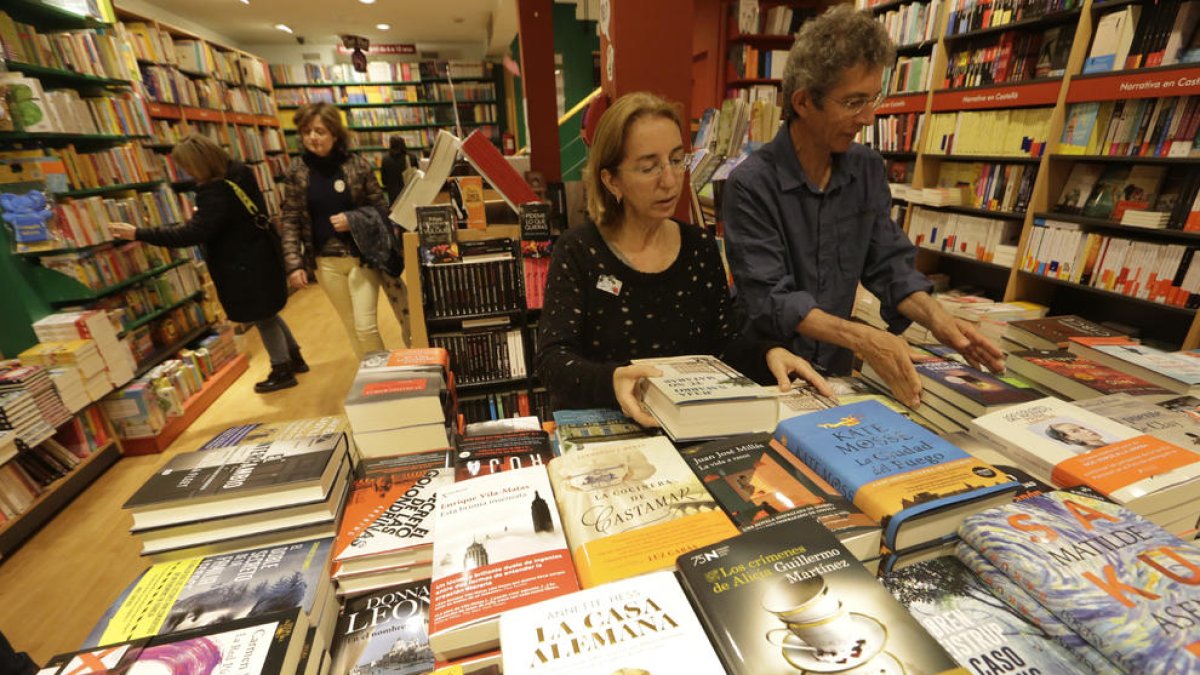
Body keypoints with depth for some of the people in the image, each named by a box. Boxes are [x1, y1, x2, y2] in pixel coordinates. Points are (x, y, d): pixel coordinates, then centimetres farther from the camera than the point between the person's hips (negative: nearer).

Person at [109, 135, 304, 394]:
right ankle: (295, 359, 30)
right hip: (259, 256, 9)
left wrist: (139, 234, -23)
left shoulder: (217, 192, -23)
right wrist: (201, 213, 12)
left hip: (246, 264, -9)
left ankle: (282, 372, 17)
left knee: (263, 319, 4)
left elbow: (192, 234, -27)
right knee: (267, 313, 20)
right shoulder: (239, 174, 3)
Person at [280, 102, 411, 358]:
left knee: (366, 325, -5)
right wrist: (294, 264, -5)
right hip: (326, 261, 3)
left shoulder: (357, 164, -6)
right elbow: (290, 220, 2)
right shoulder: (297, 171, 0)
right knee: (352, 326, 12)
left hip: (361, 256, -3)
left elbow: (381, 207, -2)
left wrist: (352, 218, -19)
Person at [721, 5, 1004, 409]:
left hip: (834, 369, 4)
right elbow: (770, 299, -21)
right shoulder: (750, 185, -16)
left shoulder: (868, 170, 3)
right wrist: (862, 339, -30)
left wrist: (936, 319, -12)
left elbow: (888, 263, 5)